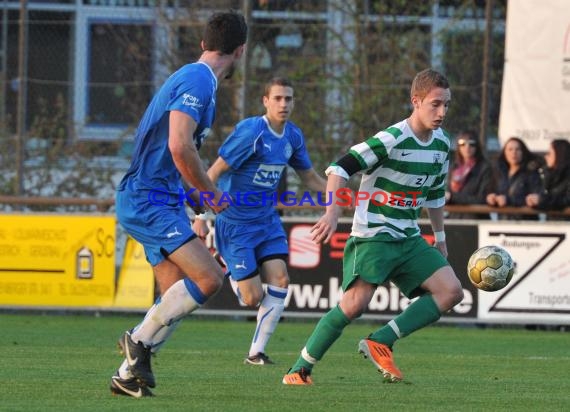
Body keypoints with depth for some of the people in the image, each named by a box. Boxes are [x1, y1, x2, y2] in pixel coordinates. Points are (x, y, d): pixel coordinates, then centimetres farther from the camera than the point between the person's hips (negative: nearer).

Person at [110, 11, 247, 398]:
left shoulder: (192, 79, 17)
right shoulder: (197, 82, -15)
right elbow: (180, 146, -25)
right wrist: (212, 193, -13)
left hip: (162, 202, 10)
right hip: (149, 201, -10)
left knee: (177, 297, 9)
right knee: (209, 278, -19)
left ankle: (129, 373, 12)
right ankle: (140, 340, -9)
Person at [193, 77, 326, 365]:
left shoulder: (293, 136, 2)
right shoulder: (251, 132, -19)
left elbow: (310, 178, 17)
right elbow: (214, 173, -17)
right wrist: (201, 215, -22)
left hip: (267, 220, 6)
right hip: (234, 220, -6)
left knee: (280, 280, -11)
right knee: (252, 298, -6)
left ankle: (256, 352, 1)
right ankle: (233, 275, 32)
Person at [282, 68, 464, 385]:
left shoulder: (442, 143, 7)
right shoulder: (392, 140, -17)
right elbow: (340, 168, -22)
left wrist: (440, 237, 27)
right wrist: (333, 213, -33)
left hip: (409, 238, 8)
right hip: (373, 235, -8)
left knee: (451, 291, -8)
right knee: (356, 302, -23)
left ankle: (380, 343, -5)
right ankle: (299, 371, -11)